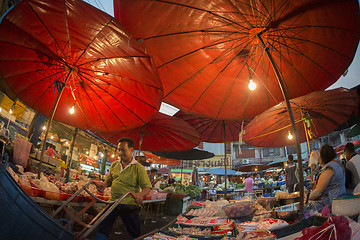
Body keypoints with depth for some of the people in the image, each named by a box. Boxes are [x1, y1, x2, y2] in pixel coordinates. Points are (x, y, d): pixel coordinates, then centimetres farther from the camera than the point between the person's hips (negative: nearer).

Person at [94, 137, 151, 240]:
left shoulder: (138, 168, -11)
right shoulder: (114, 165, 7)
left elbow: (147, 187, -14)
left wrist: (140, 195, -35)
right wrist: (104, 184, -4)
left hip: (129, 205, -4)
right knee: (103, 228, 9)